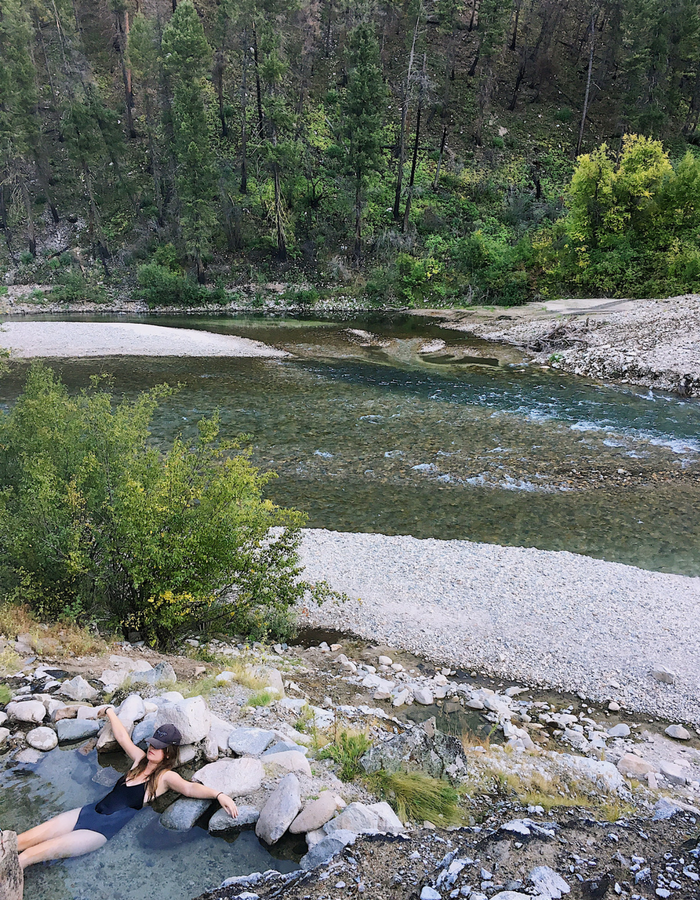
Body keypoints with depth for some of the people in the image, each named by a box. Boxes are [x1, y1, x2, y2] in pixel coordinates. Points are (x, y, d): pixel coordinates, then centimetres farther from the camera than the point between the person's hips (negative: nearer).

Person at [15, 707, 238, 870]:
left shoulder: (165, 777, -10)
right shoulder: (141, 759, 10)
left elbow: (190, 788, -27)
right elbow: (123, 737, 22)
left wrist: (219, 794, -44)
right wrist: (110, 713, 33)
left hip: (105, 827, -7)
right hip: (91, 811, 7)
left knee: (31, 855, -17)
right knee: (23, 840, -4)